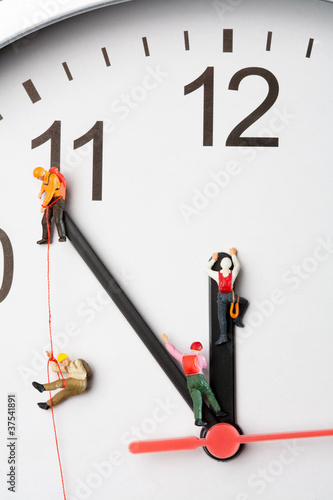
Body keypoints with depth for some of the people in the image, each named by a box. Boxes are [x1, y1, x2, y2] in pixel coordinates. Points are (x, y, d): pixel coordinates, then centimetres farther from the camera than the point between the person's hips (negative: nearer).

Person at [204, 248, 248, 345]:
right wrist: (233, 255, 25)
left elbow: (206, 269, 7)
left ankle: (223, 336, -11)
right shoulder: (233, 273, -10)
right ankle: (238, 319, 20)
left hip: (221, 296, 0)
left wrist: (213, 259, 15)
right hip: (231, 296, 0)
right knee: (245, 302, 26)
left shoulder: (217, 275, -11)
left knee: (221, 317, 0)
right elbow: (237, 265, 13)